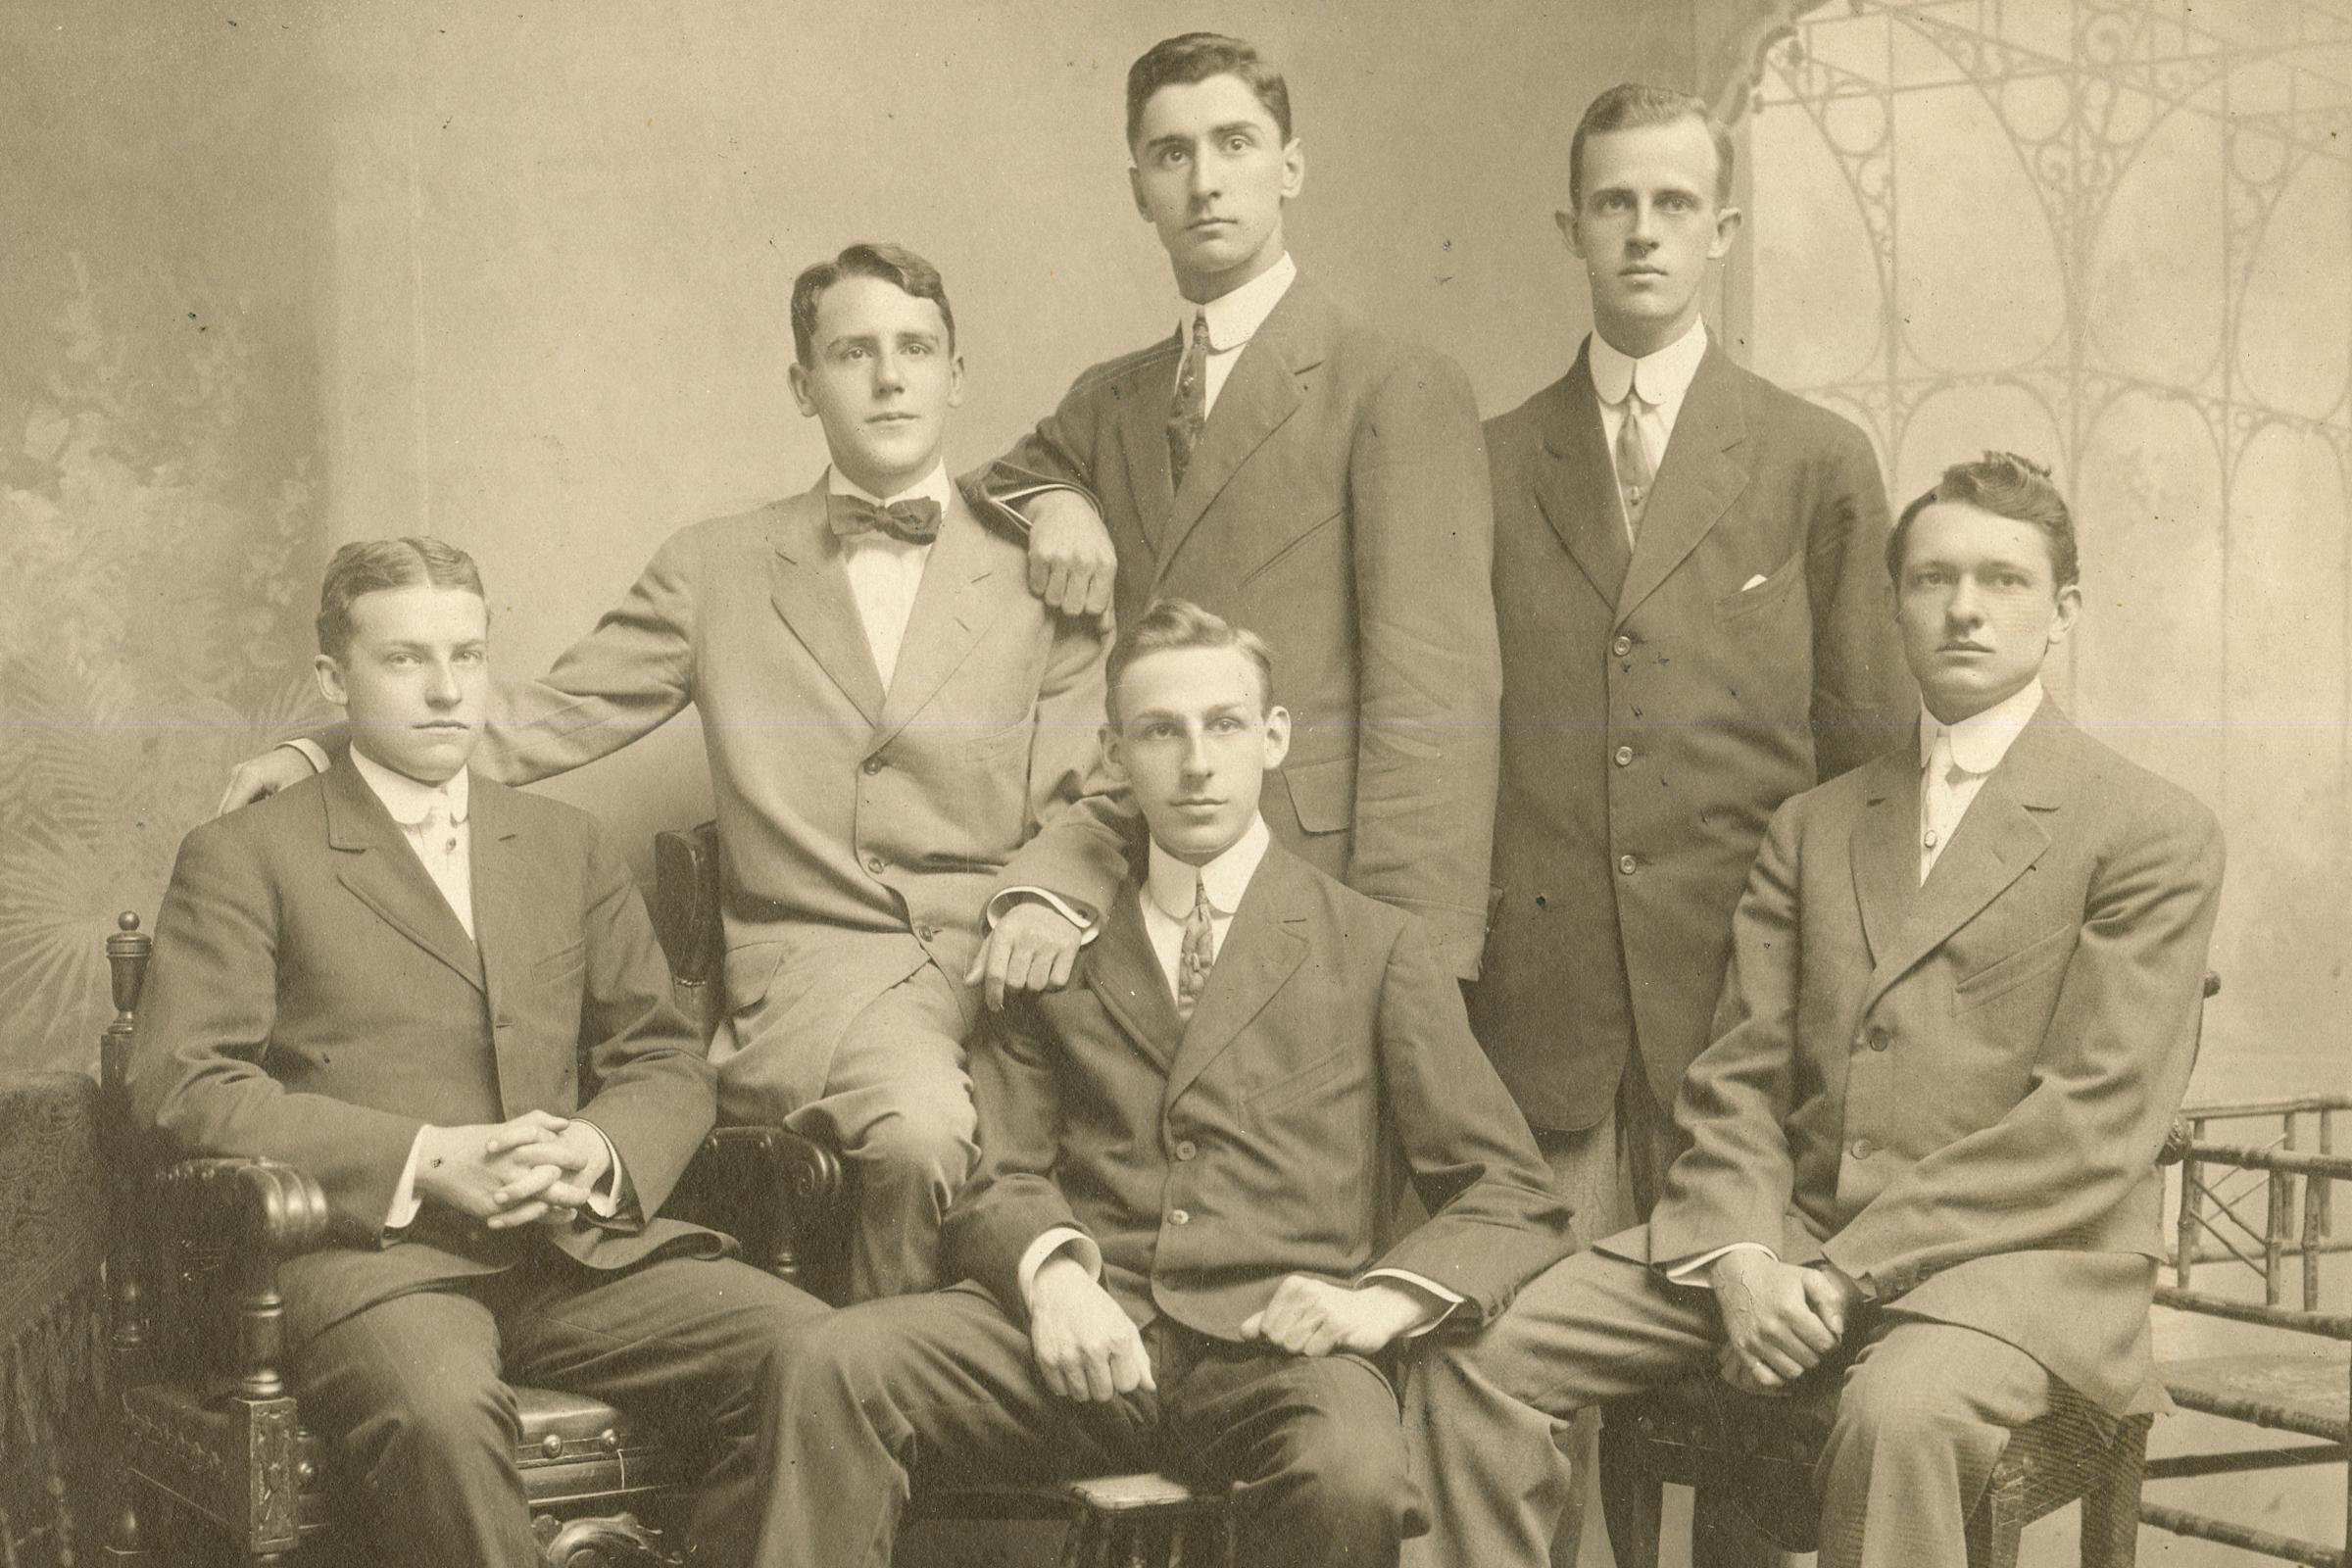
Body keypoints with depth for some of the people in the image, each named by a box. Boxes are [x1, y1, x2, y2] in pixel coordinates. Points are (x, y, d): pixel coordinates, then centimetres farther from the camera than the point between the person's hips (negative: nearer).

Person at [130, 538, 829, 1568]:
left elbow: (666, 1063, 20)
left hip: (581, 1244, 4)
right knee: (442, 1410, -38)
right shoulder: (244, 858, 9)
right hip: (371, 1253, -4)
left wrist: (600, 1153, -5)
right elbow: (186, 1084, -3)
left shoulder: (566, 846, 23)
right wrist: (422, 1162, -13)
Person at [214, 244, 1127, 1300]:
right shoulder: (716, 568, 17)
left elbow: (1094, 796, 9)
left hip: (1008, 966, 1)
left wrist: (1044, 898, -15)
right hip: (818, 966, -1)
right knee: (921, 1128, -35)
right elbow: (550, 717, 15)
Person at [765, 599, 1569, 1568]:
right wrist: (1051, 1269, -11)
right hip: (1089, 1342, 2)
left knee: (1352, 1480, -36)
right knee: (835, 1365, -25)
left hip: (1277, 1347, -2)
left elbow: (1511, 1196, 8)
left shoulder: (1378, 947, 13)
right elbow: (1001, 1171, 13)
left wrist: (1382, 1298, -12)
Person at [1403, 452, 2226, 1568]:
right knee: (1473, 1352, -13)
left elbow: (2096, 1121, -9)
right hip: (1791, 1236, 5)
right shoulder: (1813, 827, 19)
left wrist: (1850, 1271, -15)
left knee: (1903, 1413, -38)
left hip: (2023, 1253, -5)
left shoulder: (2153, 834, 2)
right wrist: (1739, 1258, -8)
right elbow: (1737, 1077, 13)